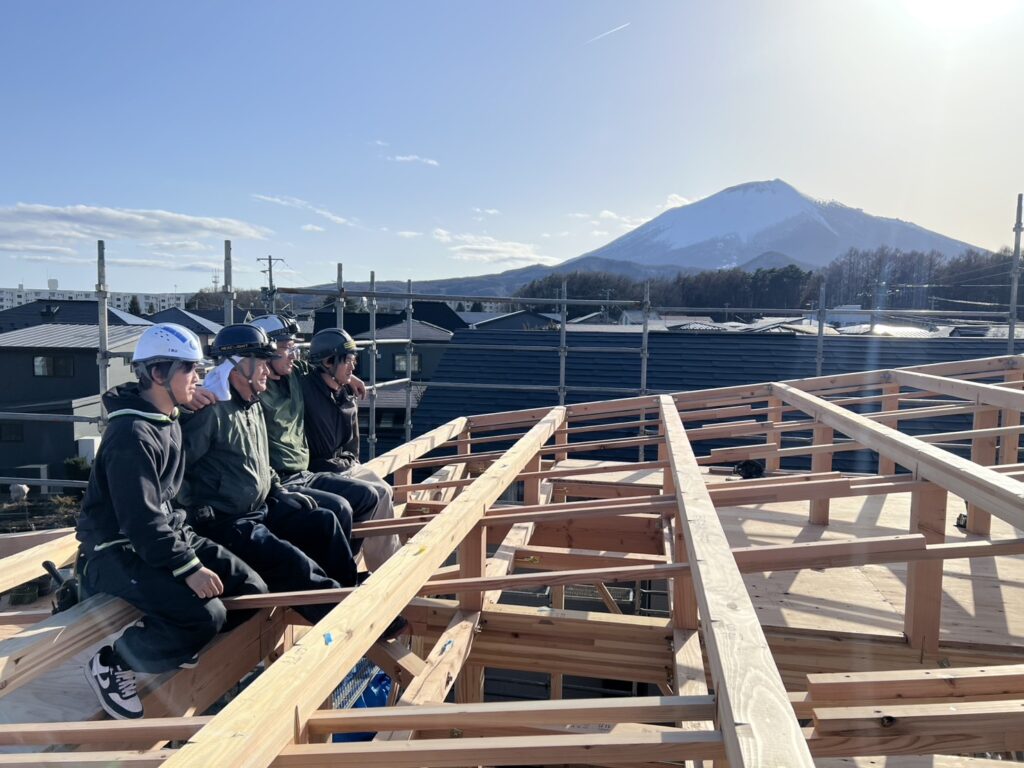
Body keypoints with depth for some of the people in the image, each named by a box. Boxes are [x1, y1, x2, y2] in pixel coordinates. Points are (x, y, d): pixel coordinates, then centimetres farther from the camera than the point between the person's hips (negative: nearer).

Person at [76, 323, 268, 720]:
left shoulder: (170, 421, 8)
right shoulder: (132, 435, -22)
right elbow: (141, 521, -26)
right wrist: (188, 568, -25)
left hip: (166, 535, 9)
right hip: (118, 551, -9)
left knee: (251, 589, 0)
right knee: (206, 615, -26)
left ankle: (185, 645, 22)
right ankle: (111, 663, -2)